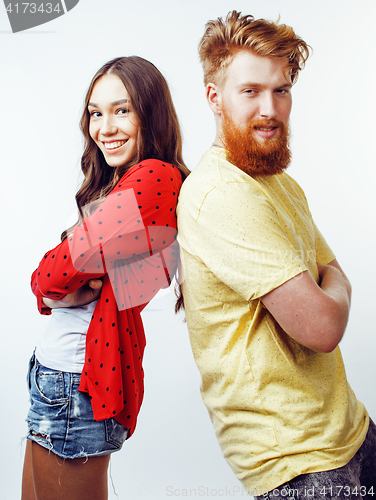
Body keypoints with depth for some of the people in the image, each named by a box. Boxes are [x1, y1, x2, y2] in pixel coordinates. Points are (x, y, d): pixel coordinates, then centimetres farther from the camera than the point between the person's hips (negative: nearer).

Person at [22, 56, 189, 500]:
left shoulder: (153, 179, -17)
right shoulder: (114, 186, 13)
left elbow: (50, 277, -19)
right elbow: (47, 290, 8)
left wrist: (50, 285, 1)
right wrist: (75, 291, -11)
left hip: (75, 385, -9)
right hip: (55, 371, 9)